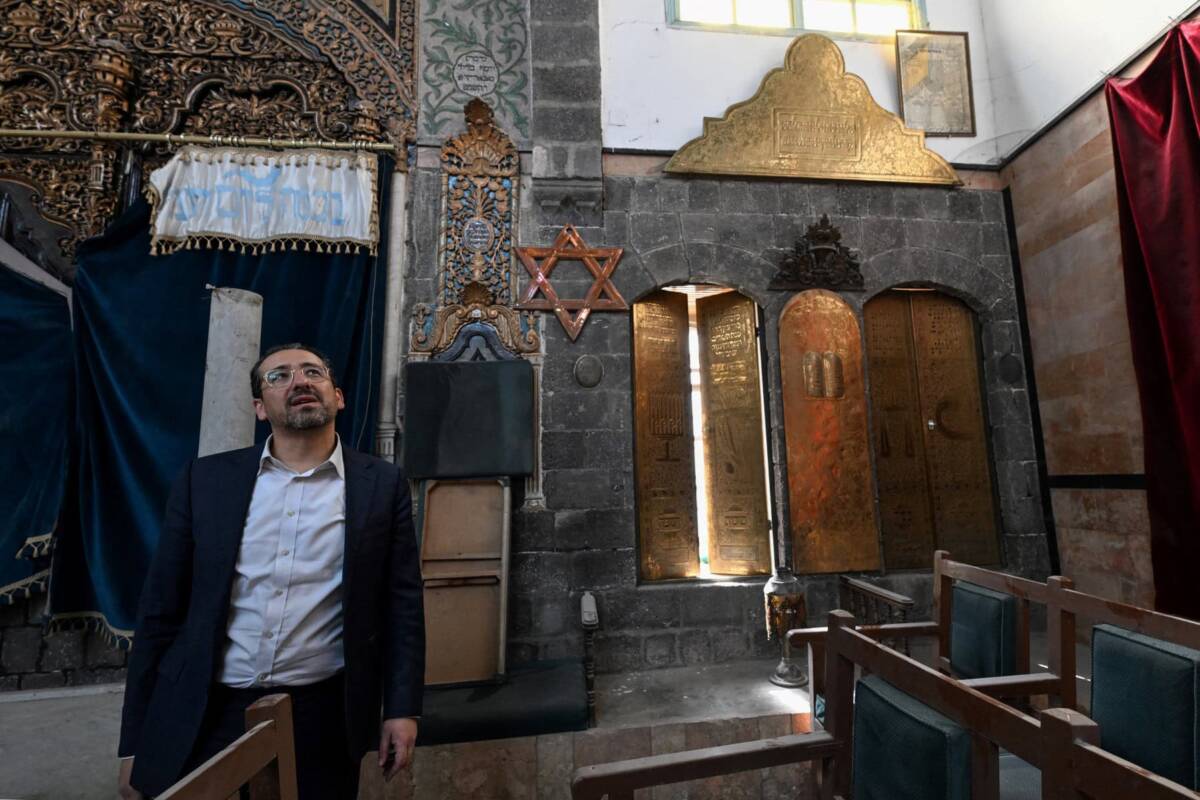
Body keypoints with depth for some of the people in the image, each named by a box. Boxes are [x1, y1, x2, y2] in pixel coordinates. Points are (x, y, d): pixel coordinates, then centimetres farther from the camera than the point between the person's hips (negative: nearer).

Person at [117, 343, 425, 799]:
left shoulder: (383, 485, -5)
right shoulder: (205, 480, -1)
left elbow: (402, 603, -3)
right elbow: (162, 608, 3)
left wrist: (402, 708, -6)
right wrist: (135, 739, 5)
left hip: (321, 713, -1)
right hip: (204, 713, 2)